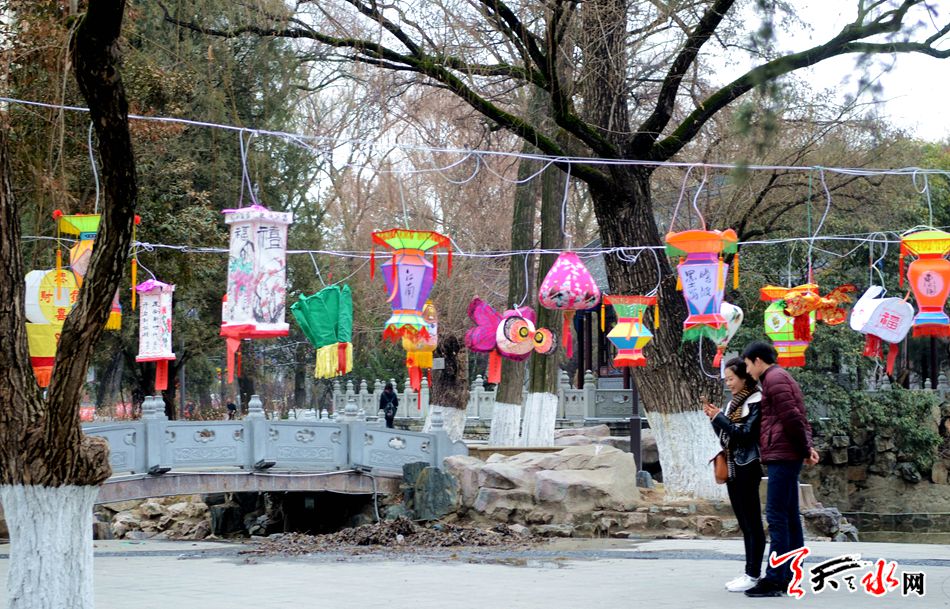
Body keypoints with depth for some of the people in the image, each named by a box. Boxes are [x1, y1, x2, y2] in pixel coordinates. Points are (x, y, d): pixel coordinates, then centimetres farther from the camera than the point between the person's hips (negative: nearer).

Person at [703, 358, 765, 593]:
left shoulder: (756, 402, -9)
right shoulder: (733, 403, 16)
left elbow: (745, 433, -17)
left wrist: (720, 417, -15)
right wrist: (714, 418, 2)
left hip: (747, 468, -9)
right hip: (732, 468, 9)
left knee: (751, 521, -6)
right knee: (744, 523, 10)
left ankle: (753, 574, -5)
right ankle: (750, 572, 14)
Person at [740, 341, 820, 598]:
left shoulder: (774, 379, -9)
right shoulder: (780, 378, 23)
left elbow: (791, 418, -17)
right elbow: (797, 418, 21)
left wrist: (804, 450, -9)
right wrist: (808, 446, 7)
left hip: (781, 456, -10)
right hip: (787, 457, 10)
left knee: (776, 517, -11)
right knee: (790, 518, 9)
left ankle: (774, 579, -13)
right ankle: (790, 577, 11)